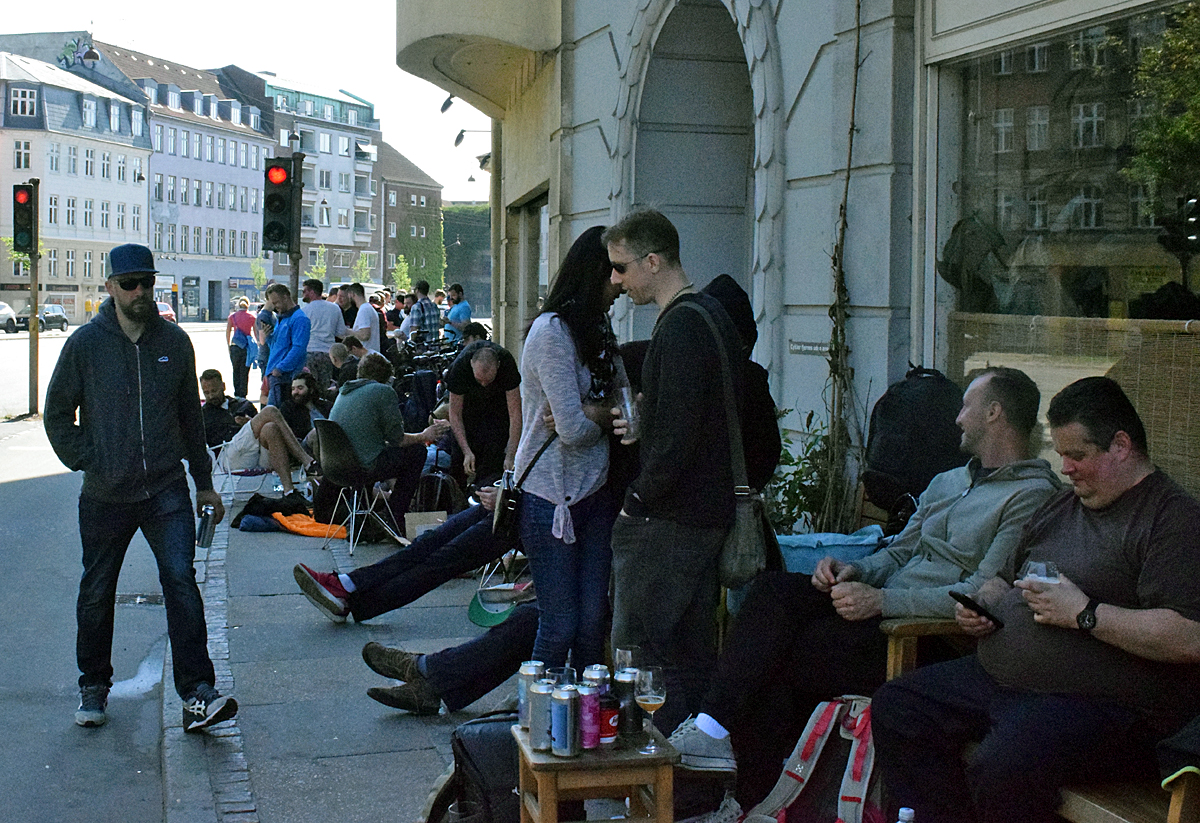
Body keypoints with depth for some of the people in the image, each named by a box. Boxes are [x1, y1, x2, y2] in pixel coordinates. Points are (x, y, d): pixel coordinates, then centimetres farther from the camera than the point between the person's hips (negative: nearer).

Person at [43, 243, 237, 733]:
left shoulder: (174, 342, 4)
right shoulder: (85, 343, -2)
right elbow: (58, 415, 6)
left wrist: (203, 481, 15)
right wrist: (87, 462, -6)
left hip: (166, 490, 0)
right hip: (105, 495, 0)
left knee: (181, 578, -14)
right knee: (97, 593, 11)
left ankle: (197, 696, -15)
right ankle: (93, 685, 32)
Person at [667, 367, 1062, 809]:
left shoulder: (1032, 497, -7)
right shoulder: (948, 481, 23)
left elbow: (983, 594, -17)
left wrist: (882, 600, -21)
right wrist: (855, 570, 0)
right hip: (884, 610, 8)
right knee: (775, 589, -15)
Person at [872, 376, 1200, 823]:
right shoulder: (1060, 507, 19)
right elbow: (1006, 579, 33)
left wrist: (1084, 614, -20)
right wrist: (984, 604, 9)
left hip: (1098, 699, -9)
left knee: (1003, 769, -34)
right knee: (894, 708, -2)